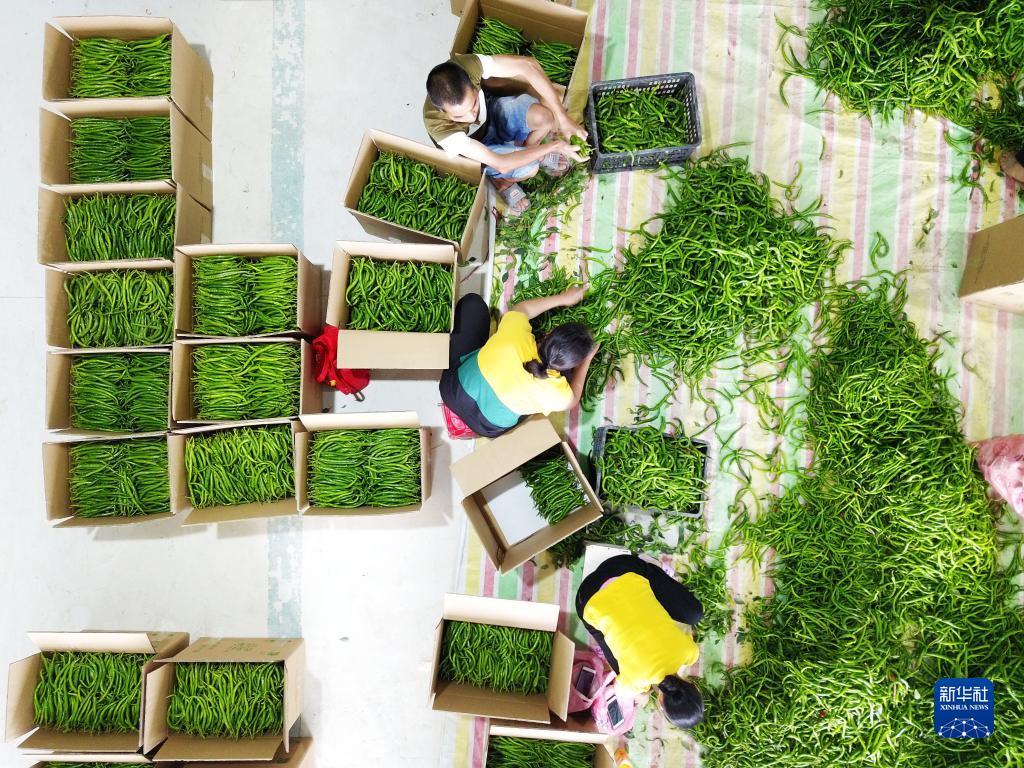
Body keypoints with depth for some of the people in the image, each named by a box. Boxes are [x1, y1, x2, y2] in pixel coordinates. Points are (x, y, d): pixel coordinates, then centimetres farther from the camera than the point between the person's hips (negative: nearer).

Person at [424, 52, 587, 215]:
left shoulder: (466, 65, -36)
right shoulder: (439, 127, -41)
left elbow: (527, 65, -27)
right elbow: (500, 164, -36)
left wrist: (562, 117, -31)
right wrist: (553, 146, -33)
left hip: (492, 112, 4)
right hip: (472, 147, -3)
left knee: (545, 116, -23)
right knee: (529, 168, -25)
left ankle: (530, 151, 13)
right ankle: (501, 181, 12)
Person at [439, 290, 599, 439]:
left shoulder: (515, 332, -32)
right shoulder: (557, 394, -31)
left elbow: (520, 308, -5)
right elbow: (572, 399, -2)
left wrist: (562, 298, 4)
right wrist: (587, 360, 3)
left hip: (453, 390, 1)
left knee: (473, 301, 14)